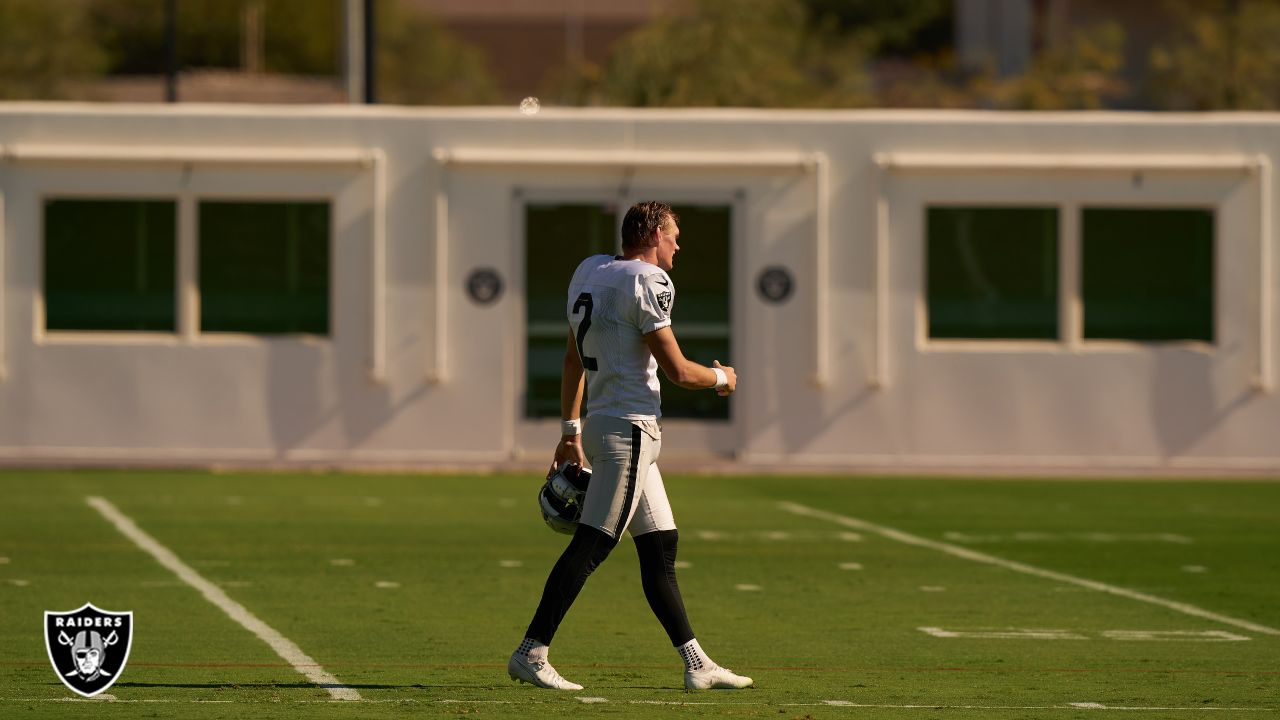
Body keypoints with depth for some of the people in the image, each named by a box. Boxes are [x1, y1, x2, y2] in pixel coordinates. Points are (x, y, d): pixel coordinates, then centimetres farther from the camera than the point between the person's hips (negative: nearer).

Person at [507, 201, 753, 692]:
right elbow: (676, 370, -15)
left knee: (660, 548, 11)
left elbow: (573, 359, 20)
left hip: (602, 424, 10)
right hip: (630, 427, -10)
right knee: (591, 546, -9)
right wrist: (721, 378, 5)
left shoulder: (590, 272, 14)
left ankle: (696, 665, 14)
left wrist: (570, 430, 26)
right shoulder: (647, 282, -13)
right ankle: (531, 652, -10)